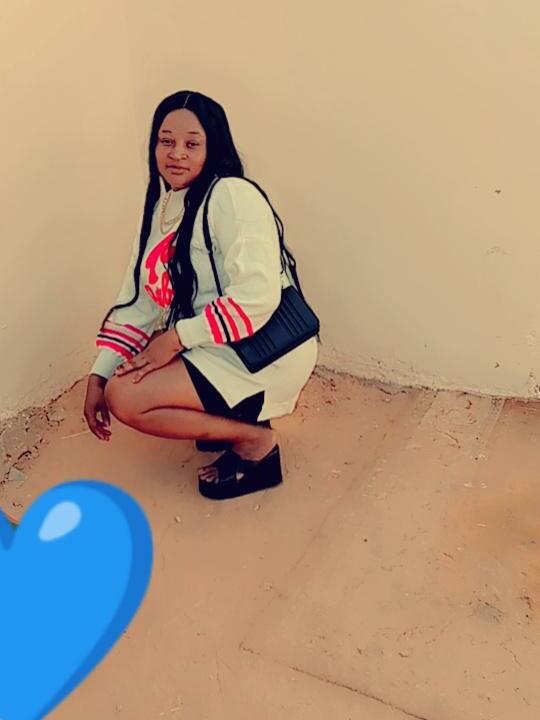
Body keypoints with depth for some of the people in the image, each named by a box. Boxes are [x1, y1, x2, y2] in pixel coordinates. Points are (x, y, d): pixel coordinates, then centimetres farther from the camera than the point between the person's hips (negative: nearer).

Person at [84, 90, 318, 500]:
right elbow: (137, 300, 6)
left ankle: (255, 442, -3)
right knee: (116, 383, 15)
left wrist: (176, 337, -22)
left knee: (126, 397, -18)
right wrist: (98, 375, -2)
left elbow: (257, 297, -28)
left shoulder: (233, 197, -18)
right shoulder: (161, 206, 8)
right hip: (218, 351, 9)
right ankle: (231, 419, 13)